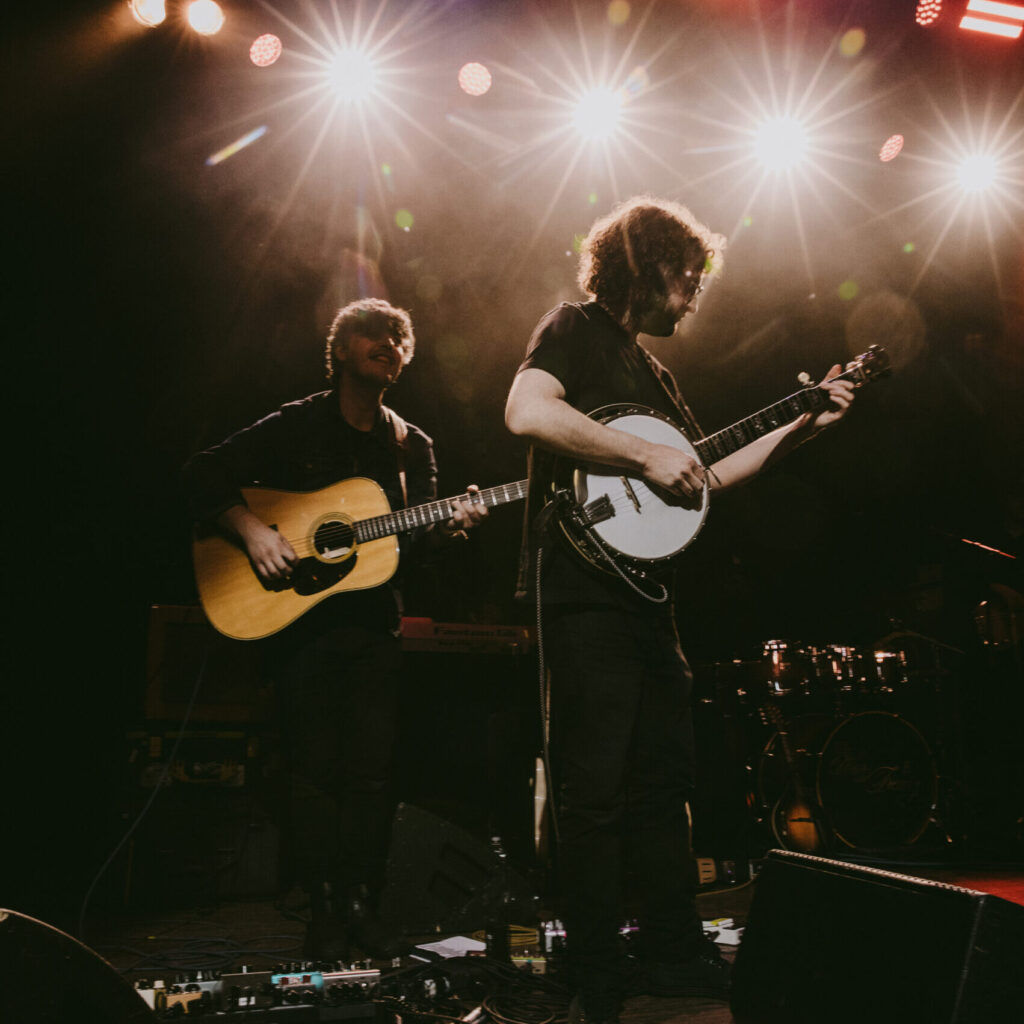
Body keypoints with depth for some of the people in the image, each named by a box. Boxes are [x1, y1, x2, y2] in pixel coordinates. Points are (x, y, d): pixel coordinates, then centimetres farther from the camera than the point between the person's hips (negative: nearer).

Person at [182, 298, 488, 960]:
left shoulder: (413, 446, 12)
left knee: (374, 769, 3)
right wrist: (253, 530, -16)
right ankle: (325, 910, 13)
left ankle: (362, 904, 16)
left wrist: (449, 525, -16)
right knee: (317, 768, 0)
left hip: (374, 620, 3)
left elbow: (415, 539, 6)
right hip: (300, 616, -3)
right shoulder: (296, 426, 1)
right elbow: (204, 475, -2)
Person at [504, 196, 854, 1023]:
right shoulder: (576, 327, -3)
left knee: (663, 776, 15)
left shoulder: (648, 366, 23)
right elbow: (526, 411, -24)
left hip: (643, 591, 10)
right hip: (585, 589, -9)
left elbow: (704, 475, 24)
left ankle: (675, 954, 30)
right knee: (597, 792, -5)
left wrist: (801, 428, 21)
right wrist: (645, 454, -21)